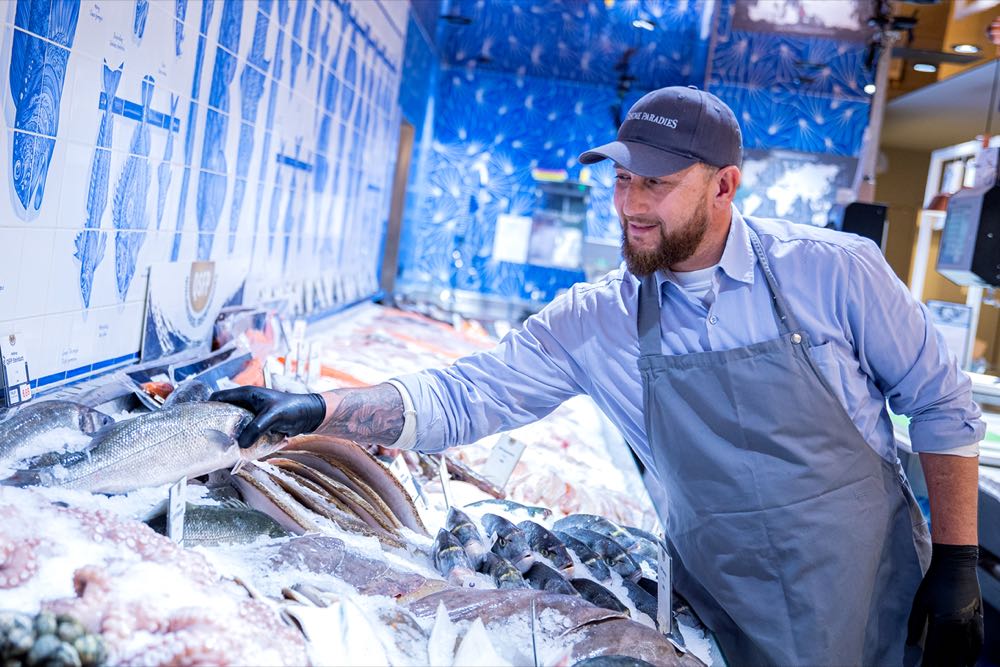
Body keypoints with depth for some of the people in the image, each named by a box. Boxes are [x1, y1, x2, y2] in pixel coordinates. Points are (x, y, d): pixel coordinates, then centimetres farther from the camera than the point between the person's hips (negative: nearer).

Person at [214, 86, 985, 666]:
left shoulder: (833, 270, -14)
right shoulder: (596, 321, -9)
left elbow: (943, 403, -4)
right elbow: (466, 396, -11)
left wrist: (958, 561, -7)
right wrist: (319, 409, -23)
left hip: (877, 597, 0)